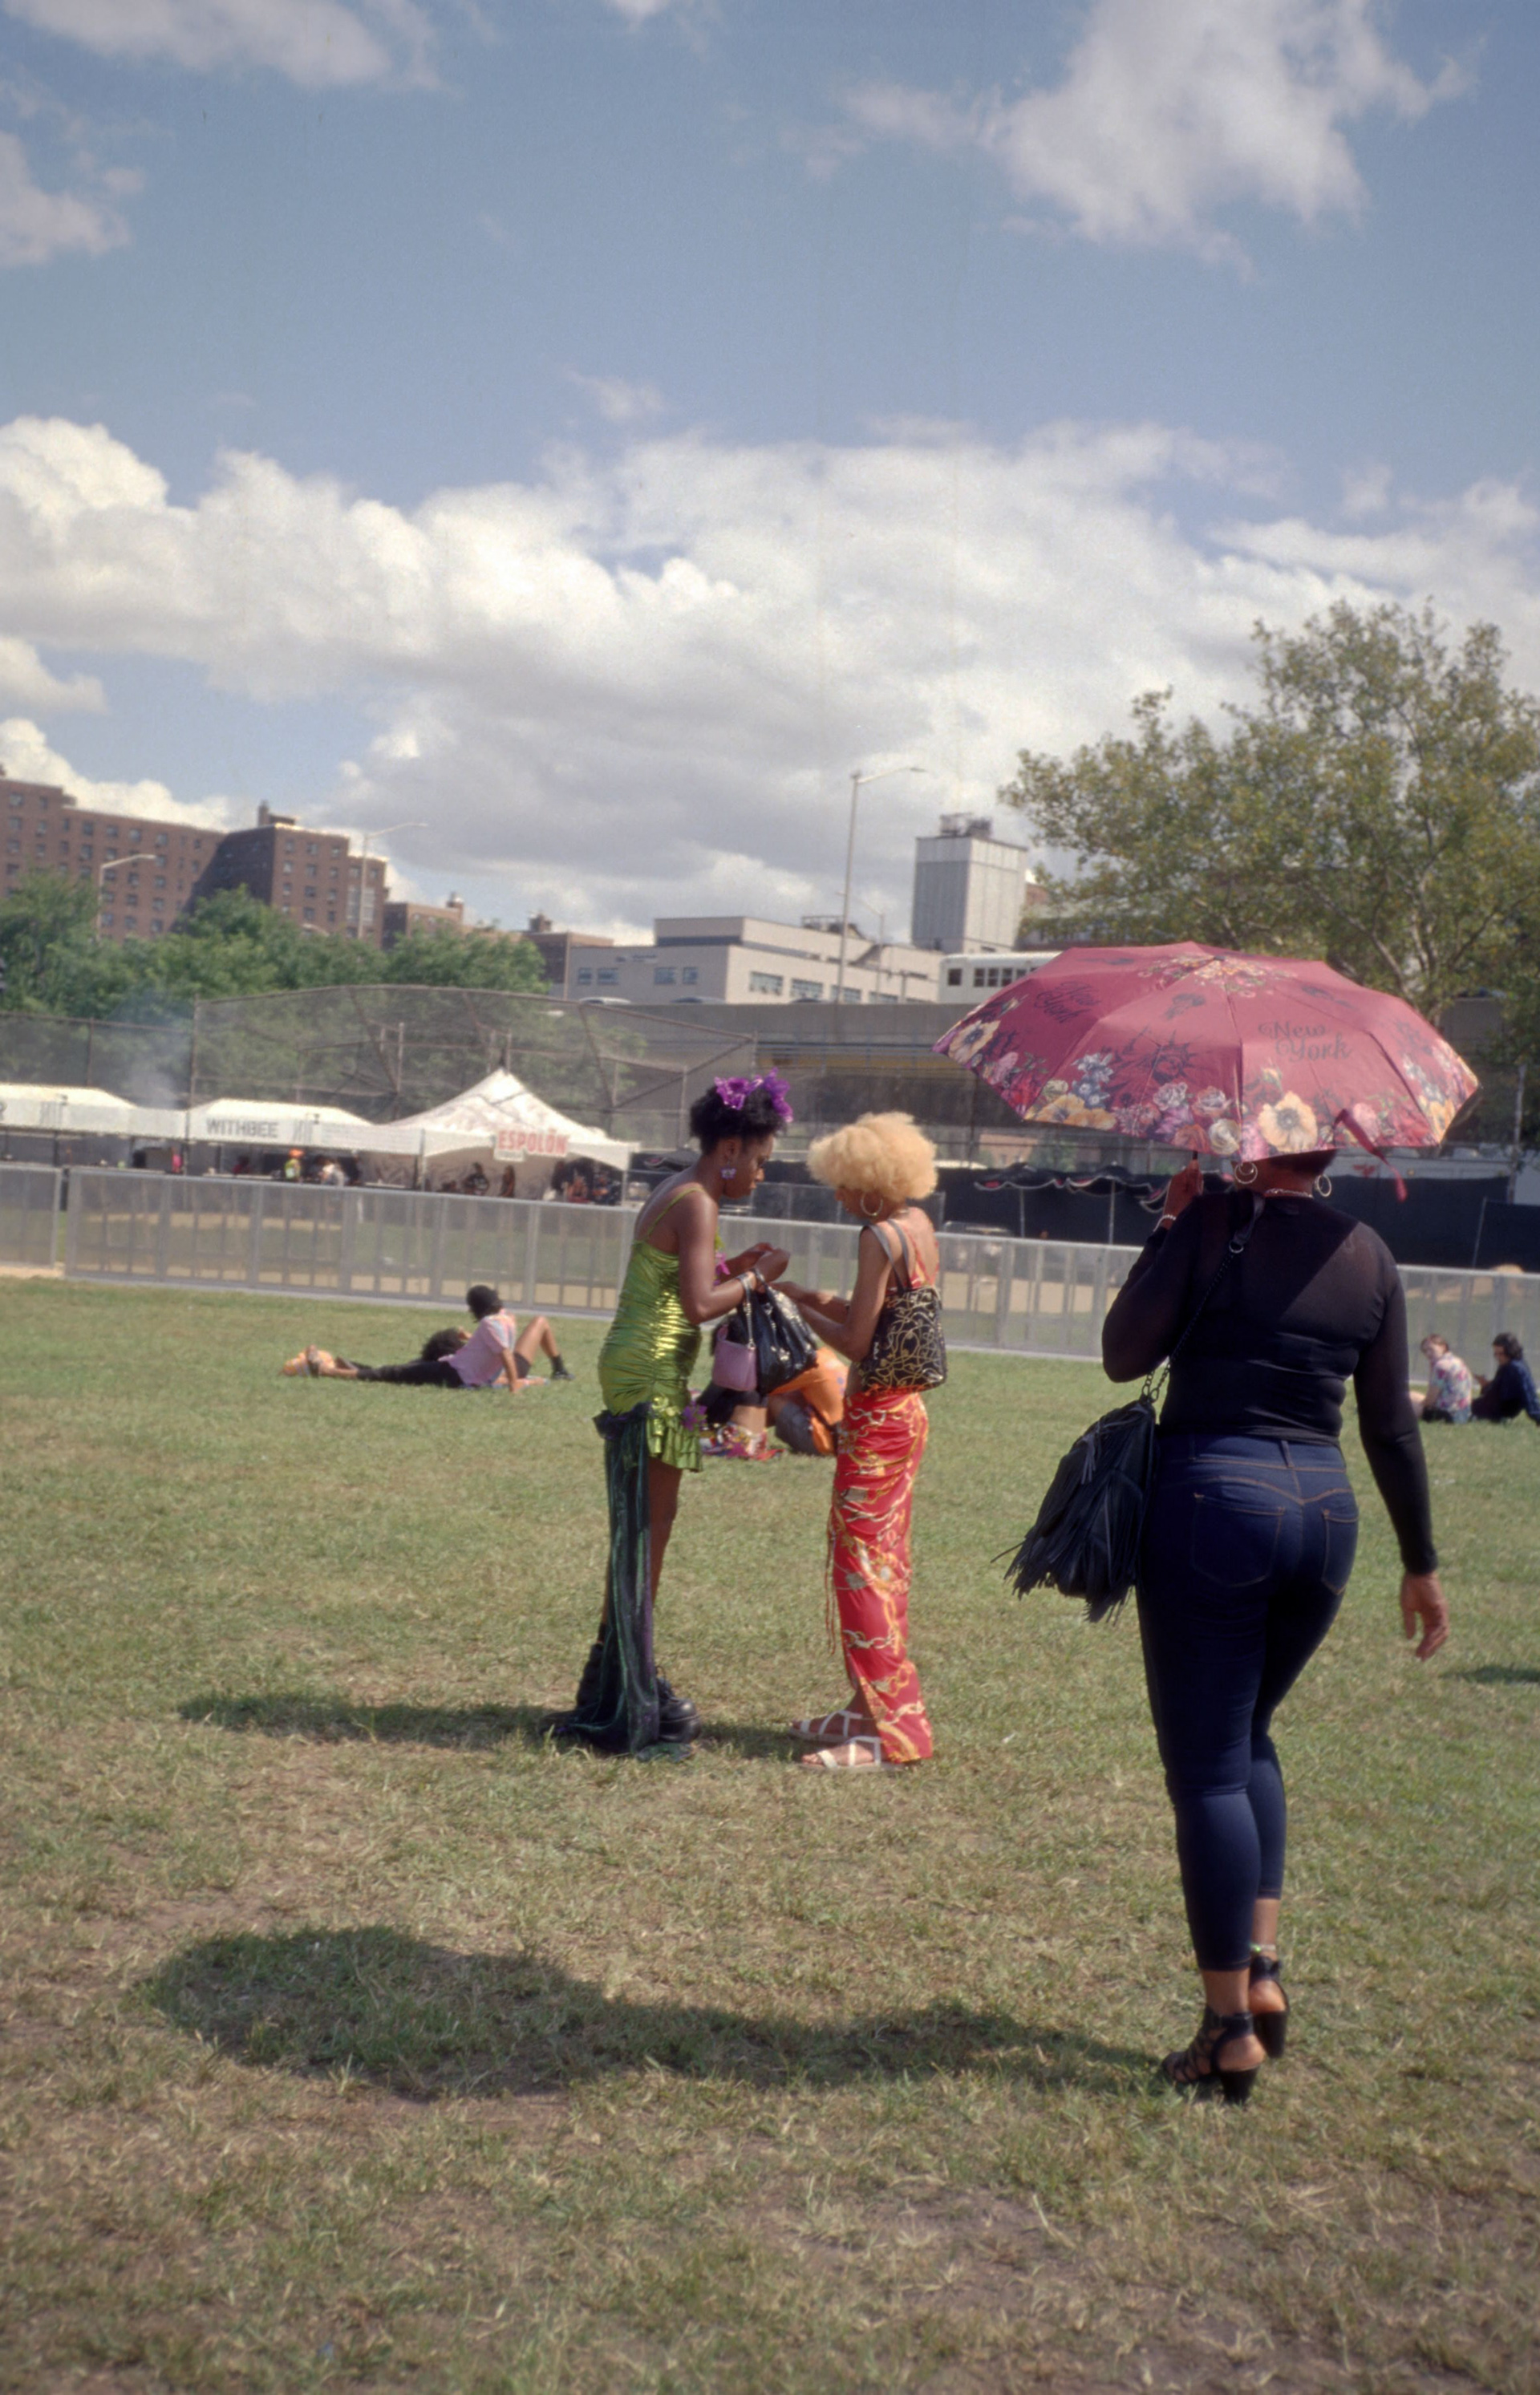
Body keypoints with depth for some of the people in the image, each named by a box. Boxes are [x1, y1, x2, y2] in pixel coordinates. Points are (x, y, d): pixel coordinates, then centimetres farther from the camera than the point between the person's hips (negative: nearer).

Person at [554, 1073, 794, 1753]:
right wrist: (757, 1276, -8)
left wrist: (734, 1268, 15)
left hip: (638, 1372, 10)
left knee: (648, 1529, 14)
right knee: (644, 1532, -6)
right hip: (650, 1377, -10)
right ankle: (625, 1705, -1)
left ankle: (632, 1690, 23)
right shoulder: (696, 1204, -14)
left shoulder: (673, 1195, 17)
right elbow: (699, 1304, -22)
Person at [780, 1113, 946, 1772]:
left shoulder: (880, 1236, -18)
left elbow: (856, 1340, -18)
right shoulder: (920, 1225, 9)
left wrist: (798, 1308, -4)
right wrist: (819, 1298, 9)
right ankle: (874, 1709, 26)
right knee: (883, 1560, 16)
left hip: (876, 1420, -10)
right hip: (906, 1413, 10)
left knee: (863, 1563, -4)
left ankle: (892, 1730, -3)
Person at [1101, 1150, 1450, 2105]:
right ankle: (1263, 1966, 18)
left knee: (1208, 1769, 4)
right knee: (1248, 1734, 25)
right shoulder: (1370, 1254, 6)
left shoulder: (1214, 1222, -8)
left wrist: (1167, 1228, 2)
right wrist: (1422, 1564, 17)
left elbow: (1125, 1354, -5)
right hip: (1326, 1513, 5)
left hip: (1215, 1499, -5)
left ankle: (1232, 2027, 7)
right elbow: (1393, 1426, 9)